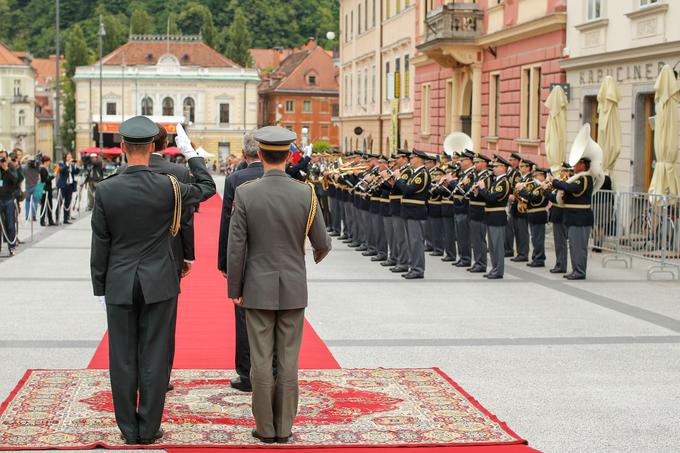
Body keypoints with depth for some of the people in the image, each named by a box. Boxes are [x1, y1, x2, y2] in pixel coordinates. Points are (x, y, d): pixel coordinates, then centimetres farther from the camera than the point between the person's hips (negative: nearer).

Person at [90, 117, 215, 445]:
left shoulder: (106, 190, -8)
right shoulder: (168, 187, -10)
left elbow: (100, 245, -2)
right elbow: (207, 188, 9)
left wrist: (100, 288, 8)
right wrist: (190, 152, 14)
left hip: (120, 285, 1)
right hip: (158, 283, -1)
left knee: (123, 358, 7)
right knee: (154, 357, 5)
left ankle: (128, 429, 14)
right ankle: (148, 429, 10)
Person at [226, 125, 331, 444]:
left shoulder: (244, 194, -12)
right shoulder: (305, 193, -9)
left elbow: (236, 248, -10)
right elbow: (322, 243, -1)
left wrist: (234, 290, 2)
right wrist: (318, 256, 24)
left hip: (258, 289, -1)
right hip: (293, 290, 1)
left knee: (261, 360, 6)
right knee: (288, 360, 7)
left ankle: (265, 428, 11)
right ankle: (283, 427, 12)